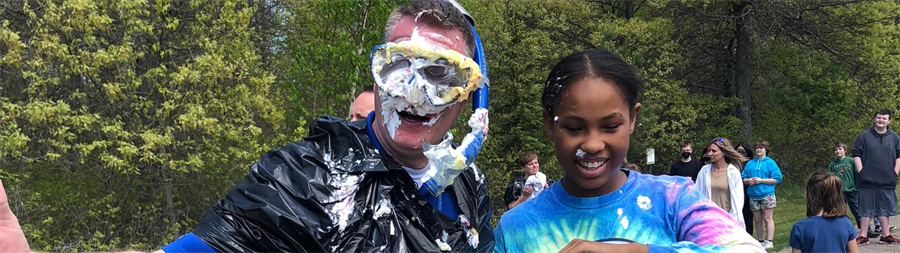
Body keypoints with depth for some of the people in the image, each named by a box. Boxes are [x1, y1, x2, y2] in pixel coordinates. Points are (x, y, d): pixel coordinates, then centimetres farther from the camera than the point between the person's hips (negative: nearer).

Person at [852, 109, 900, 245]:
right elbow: (856, 155, -1)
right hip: (867, 181, -2)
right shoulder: (864, 136, -1)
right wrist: (861, 173, -8)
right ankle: (863, 236, 7)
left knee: (884, 209, 11)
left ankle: (886, 235, 18)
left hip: (887, 181, 2)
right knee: (866, 209, 2)